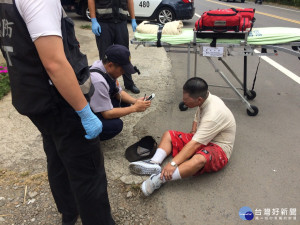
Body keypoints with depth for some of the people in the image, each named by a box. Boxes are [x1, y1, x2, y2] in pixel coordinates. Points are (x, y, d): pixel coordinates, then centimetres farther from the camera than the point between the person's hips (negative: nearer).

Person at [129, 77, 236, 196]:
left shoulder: (214, 115, -30)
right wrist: (193, 133, 2)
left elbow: (195, 144, -33)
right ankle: (154, 163, -20)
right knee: (168, 135, 1)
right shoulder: (206, 98, -3)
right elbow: (197, 118, 19)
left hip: (219, 147, -9)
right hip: (200, 139, 9)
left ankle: (160, 179, -44)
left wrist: (173, 164, -34)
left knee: (199, 159, -43)